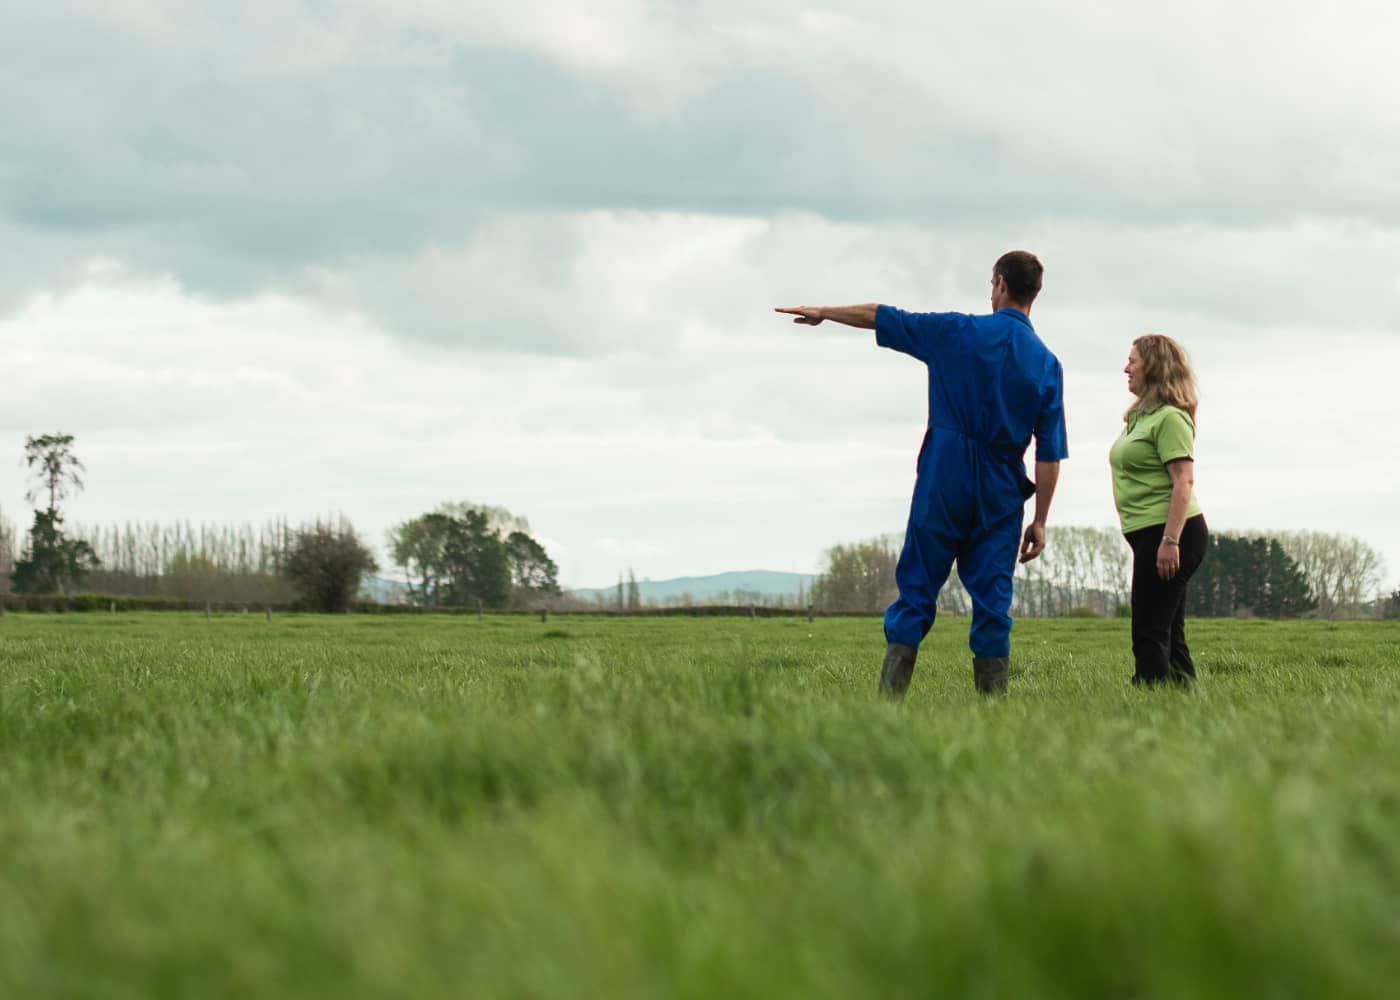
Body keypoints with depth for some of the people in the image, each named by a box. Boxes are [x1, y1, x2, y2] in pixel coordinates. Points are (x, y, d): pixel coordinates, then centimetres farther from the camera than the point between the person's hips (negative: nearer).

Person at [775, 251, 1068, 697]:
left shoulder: (957, 333, -3)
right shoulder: (1047, 364, 1)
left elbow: (879, 317, 8)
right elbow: (1050, 454, -1)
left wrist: (823, 312, 23)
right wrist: (1040, 521, 4)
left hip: (943, 480, -1)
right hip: (1001, 493, 1)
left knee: (916, 591, 2)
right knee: (992, 600, 4)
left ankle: (889, 698, -3)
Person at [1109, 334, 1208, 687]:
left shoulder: (1169, 418, -13)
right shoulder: (1143, 416, 18)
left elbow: (1184, 480, -20)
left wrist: (1170, 540, -26)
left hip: (1168, 531, -10)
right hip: (1150, 534, 10)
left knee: (1150, 632, -12)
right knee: (1168, 632, 11)